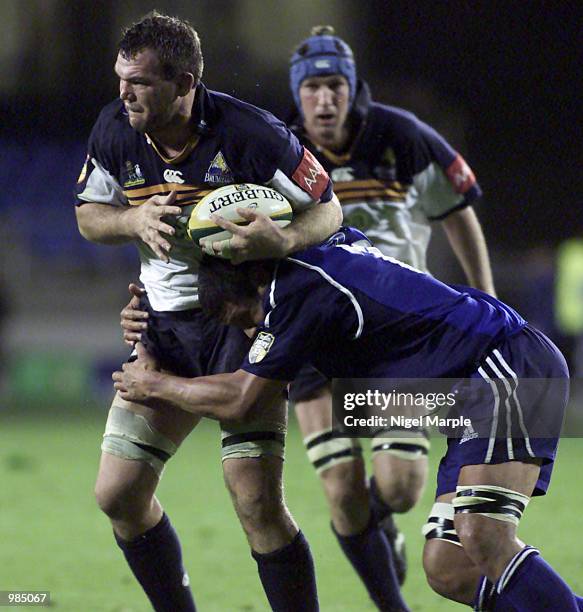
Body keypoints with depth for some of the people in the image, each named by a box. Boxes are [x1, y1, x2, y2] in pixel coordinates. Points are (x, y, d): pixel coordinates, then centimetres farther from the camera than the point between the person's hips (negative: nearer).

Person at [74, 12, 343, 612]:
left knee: (256, 499, -17)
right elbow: (88, 216, 8)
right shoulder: (115, 130, -6)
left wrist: (283, 239, -33)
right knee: (118, 493, 3)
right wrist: (138, 219, -15)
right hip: (165, 321, 5)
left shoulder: (250, 133, -21)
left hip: (246, 319, -5)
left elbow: (328, 209, -11)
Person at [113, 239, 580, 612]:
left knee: (482, 539, -25)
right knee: (447, 567, 4)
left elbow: (240, 401, -5)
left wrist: (154, 385, 11)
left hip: (510, 369, -10)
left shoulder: (297, 288, -13)